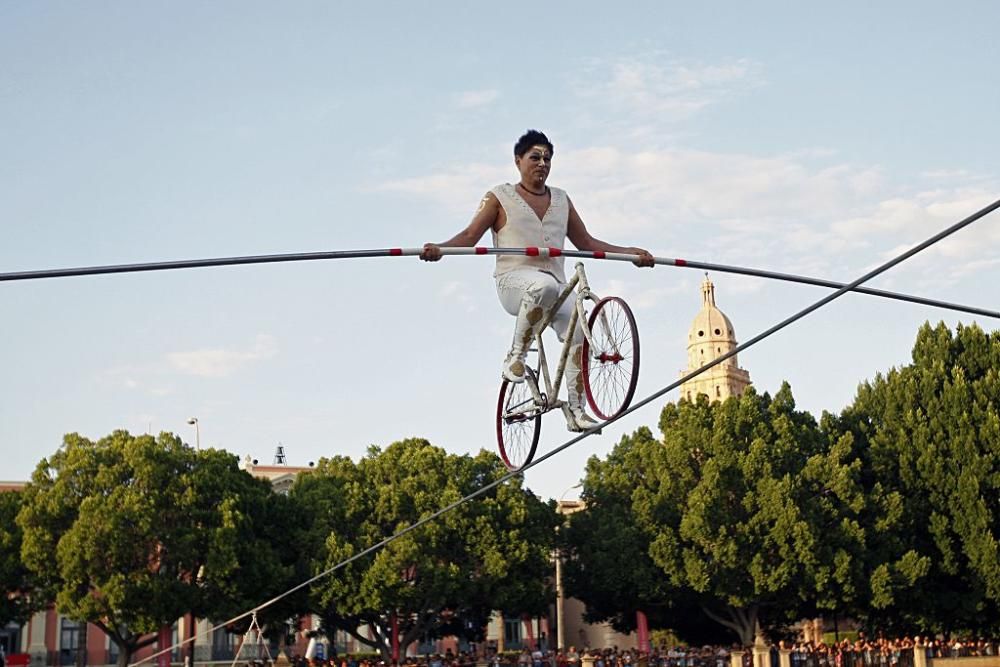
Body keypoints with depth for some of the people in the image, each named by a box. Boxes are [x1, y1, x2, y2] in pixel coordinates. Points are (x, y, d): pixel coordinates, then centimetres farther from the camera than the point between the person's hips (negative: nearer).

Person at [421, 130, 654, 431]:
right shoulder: (500, 197, 10)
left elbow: (587, 243, 25)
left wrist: (631, 253, 14)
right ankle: (516, 357, -25)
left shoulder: (561, 200, 23)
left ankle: (577, 410, -13)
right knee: (543, 285, -40)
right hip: (513, 279, -5)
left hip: (554, 283, 5)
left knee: (578, 332, -21)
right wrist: (439, 248, -18)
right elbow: (470, 235, 2)